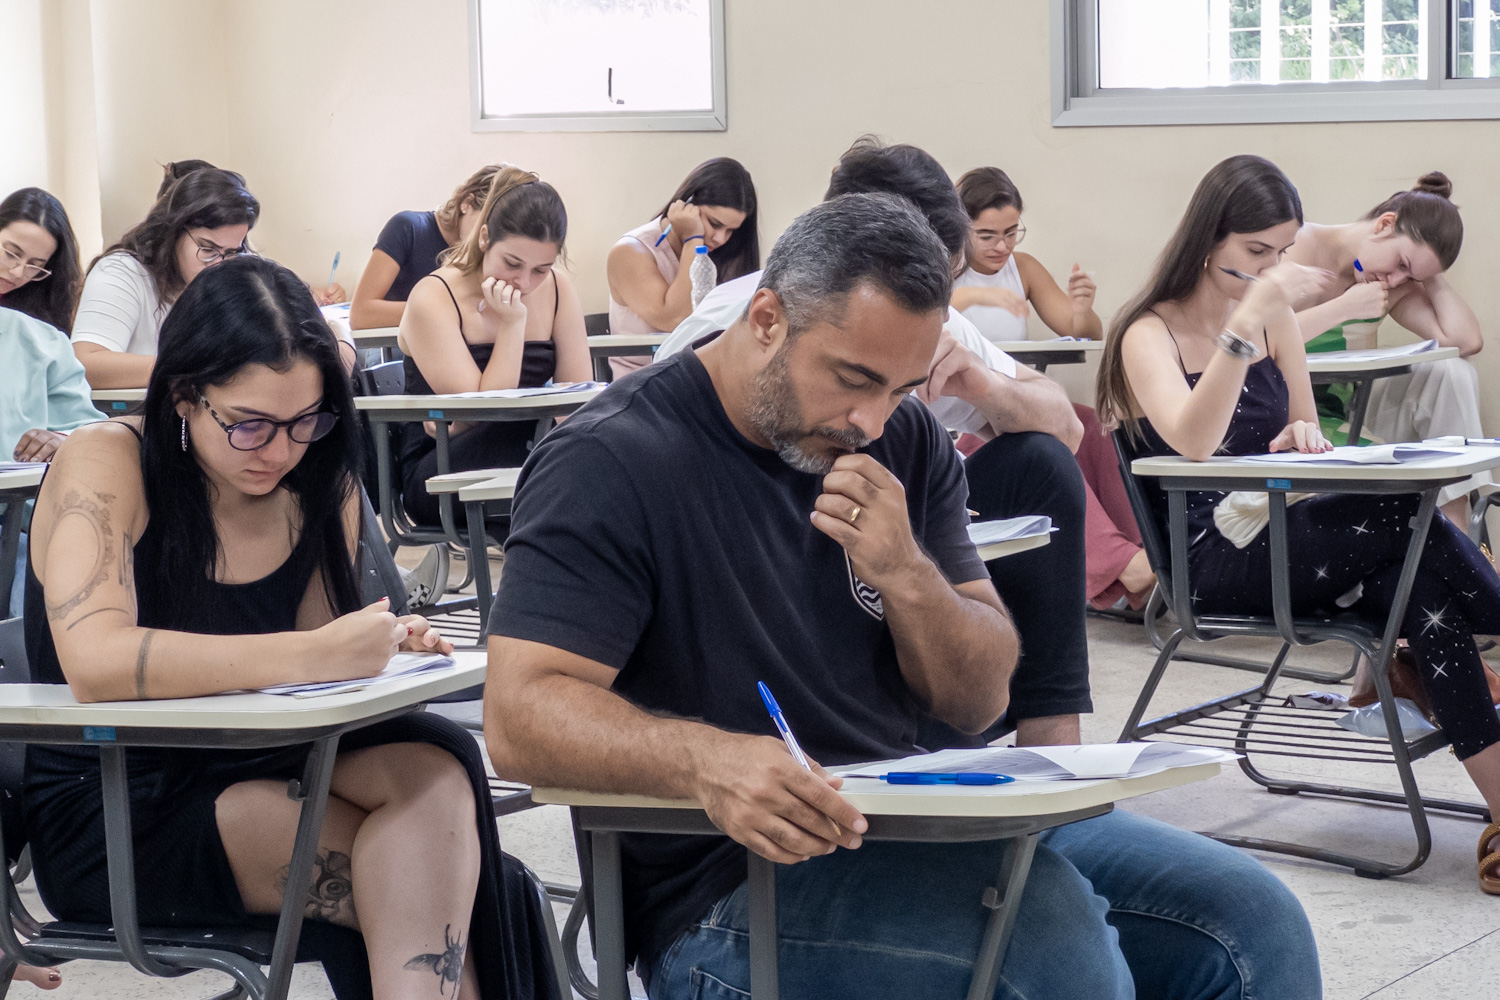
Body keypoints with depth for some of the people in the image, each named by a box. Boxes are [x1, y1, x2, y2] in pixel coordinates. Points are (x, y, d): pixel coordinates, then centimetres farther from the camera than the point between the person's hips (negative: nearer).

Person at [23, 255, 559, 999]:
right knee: (433, 867, -25)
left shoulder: (319, 489, 5)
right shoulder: (106, 464, -13)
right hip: (112, 812, -6)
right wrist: (314, 655, -34)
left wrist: (379, 649, -11)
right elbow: (94, 662, -29)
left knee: (433, 774, -26)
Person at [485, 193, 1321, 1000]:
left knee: (1252, 918, -6)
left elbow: (980, 702, 10)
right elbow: (520, 718, -20)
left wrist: (906, 576, -11)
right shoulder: (613, 463, -10)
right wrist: (705, 759, -39)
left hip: (920, 824, 7)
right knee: (1049, 928, -31)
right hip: (736, 876, -7)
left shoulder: (907, 442, 10)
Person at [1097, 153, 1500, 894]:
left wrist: (1305, 438, -3)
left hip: (1284, 533, 6)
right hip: (1211, 561, -6)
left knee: (1421, 581, -28)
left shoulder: (1275, 320, 14)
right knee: (1411, 519, -30)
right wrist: (1249, 316, -31)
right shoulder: (1150, 334, -5)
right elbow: (1192, 441, -25)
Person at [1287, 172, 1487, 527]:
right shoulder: (1303, 247, -11)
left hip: (1349, 417, 7)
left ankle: (1457, 532, -17)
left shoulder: (1394, 285, 7)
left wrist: (1429, 276, -2)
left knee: (1452, 373, -14)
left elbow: (1467, 341, -7)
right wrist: (1345, 307, -23)